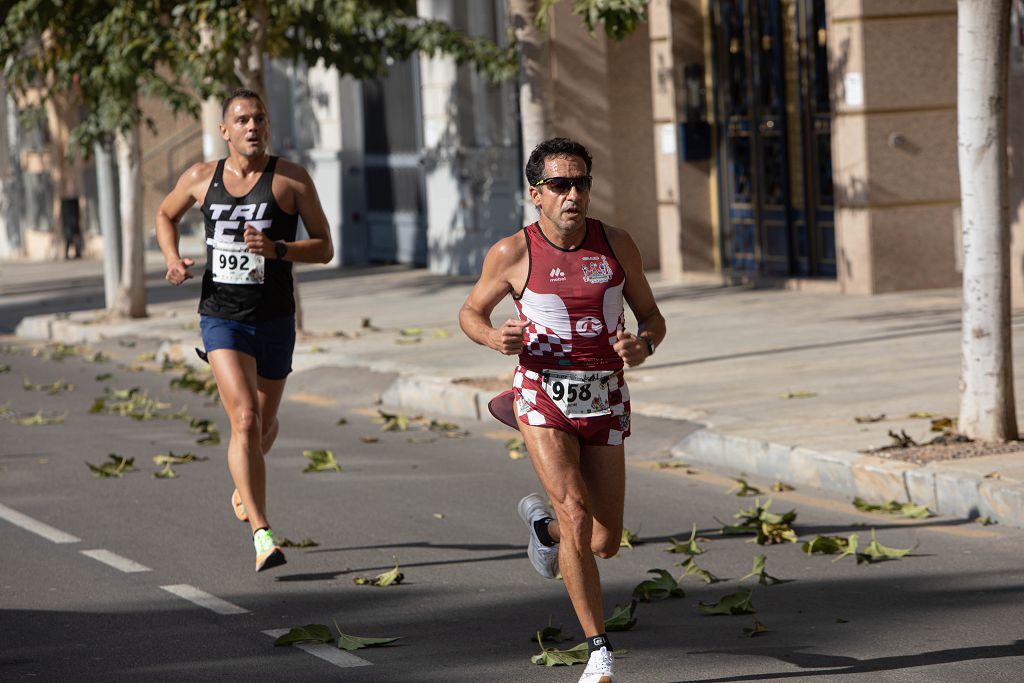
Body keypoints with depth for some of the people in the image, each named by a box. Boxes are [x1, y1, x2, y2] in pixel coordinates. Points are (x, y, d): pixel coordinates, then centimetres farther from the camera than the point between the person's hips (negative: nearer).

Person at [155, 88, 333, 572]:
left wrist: (276, 248, -22)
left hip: (274, 320, 1)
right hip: (221, 318, -1)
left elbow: (324, 249, -4)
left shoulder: (292, 179, -4)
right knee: (244, 419, -18)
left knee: (264, 424, 17)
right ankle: (262, 536, -23)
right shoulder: (201, 178, 3)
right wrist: (173, 258, 3)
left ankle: (243, 485, 52)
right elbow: (166, 215, 23)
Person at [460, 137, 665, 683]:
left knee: (605, 543, 7)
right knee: (577, 515, -21)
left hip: (604, 401, 3)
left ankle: (542, 522, 42)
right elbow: (471, 313, 8)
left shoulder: (617, 245, -2)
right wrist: (497, 338, -14)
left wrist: (643, 344, -16)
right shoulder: (512, 254, -7)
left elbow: (652, 317, 8)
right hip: (544, 397, -3)